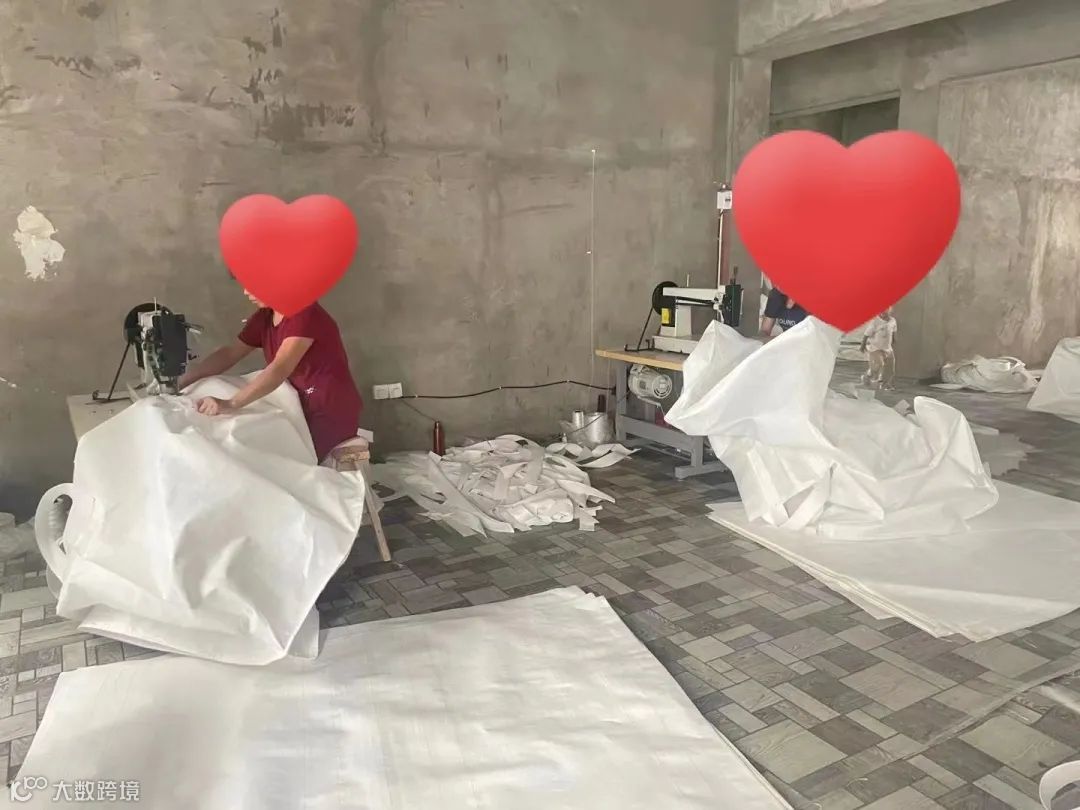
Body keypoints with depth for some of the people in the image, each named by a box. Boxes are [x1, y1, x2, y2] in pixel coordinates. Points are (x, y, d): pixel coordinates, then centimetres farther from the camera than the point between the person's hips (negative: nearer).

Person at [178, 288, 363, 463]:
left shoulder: (305, 313, -22)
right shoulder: (264, 317, 6)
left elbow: (281, 368, -32)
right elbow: (230, 354, 7)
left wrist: (230, 404, -40)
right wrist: (180, 382, -3)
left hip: (332, 414, -8)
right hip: (303, 410, 8)